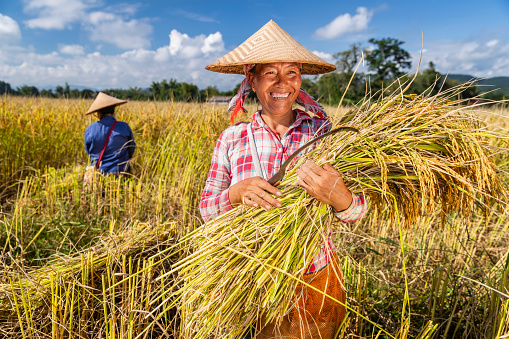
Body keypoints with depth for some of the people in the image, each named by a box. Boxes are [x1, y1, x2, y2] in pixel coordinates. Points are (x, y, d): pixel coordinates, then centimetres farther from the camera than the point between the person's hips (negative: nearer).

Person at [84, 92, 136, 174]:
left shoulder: (90, 129, -4)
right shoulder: (125, 128, -7)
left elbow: (88, 152, 11)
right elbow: (131, 150, 8)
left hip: (97, 171, 1)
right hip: (120, 171, -1)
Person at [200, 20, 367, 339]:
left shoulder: (323, 133, -8)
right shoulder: (232, 139, -6)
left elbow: (357, 211, -10)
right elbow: (207, 209, -3)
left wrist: (340, 197, -33)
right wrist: (236, 192, -24)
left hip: (316, 281, 0)